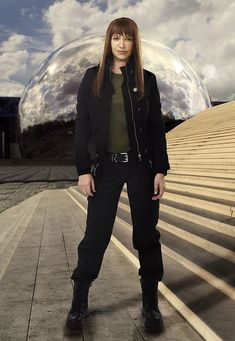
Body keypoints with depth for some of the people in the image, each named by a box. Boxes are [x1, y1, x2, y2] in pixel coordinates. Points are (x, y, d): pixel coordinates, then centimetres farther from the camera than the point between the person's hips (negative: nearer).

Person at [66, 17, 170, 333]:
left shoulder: (146, 79, 5)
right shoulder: (92, 77, 3)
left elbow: (156, 128, 5)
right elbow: (82, 126, 0)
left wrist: (160, 170, -3)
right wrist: (83, 170, -7)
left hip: (141, 165, 1)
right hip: (105, 167, -1)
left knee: (147, 234, 6)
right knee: (95, 235, 2)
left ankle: (150, 303, 19)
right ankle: (79, 302, 17)